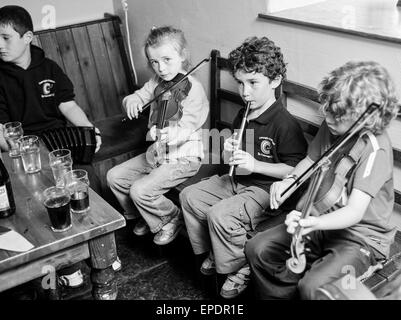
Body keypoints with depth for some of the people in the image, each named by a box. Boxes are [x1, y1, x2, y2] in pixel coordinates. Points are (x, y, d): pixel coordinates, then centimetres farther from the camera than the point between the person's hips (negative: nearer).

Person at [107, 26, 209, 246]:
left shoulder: (193, 89, -19)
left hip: (183, 157, -8)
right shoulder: (157, 82, 3)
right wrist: (132, 100, -16)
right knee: (115, 176, 6)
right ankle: (146, 216, 25)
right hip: (156, 153, 8)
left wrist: (159, 133, -43)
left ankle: (172, 219, 7)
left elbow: (184, 130, -25)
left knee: (140, 190, -21)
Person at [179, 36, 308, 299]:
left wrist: (255, 165, -25)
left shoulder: (285, 124, -19)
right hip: (238, 181, 9)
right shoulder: (242, 116, 8)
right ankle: (213, 253, 19)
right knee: (190, 196, 5)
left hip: (267, 190, -9)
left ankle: (242, 270, -2)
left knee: (219, 214, -27)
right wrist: (229, 154, -4)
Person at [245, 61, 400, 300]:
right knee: (258, 249, -5)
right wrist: (290, 180, -6)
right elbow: (311, 160, 14)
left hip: (361, 237, -7)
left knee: (313, 287, -28)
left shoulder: (375, 150, -24)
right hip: (325, 222, 7)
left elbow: (354, 212, -30)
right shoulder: (331, 127, -4)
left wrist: (314, 222, -47)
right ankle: (280, 294, 16)